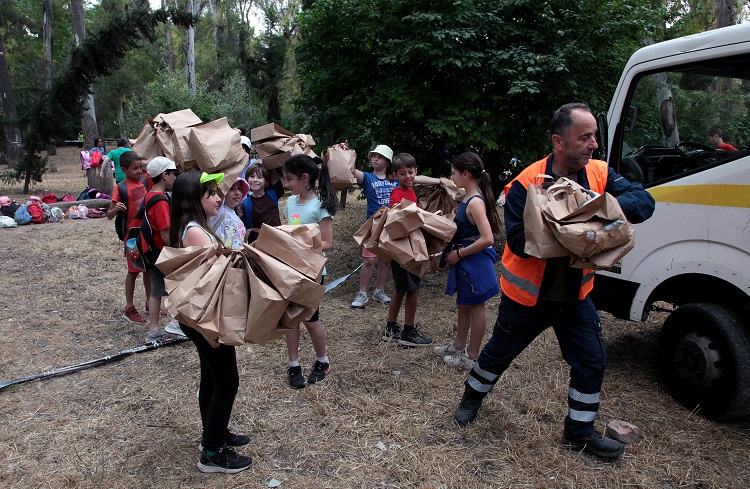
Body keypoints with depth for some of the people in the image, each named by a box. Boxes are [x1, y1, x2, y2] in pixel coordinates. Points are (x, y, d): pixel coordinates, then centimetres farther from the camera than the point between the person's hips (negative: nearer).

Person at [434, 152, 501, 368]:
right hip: (465, 262, 10)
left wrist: (459, 253, -22)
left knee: (475, 308, 5)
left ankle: (472, 356, 20)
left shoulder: (475, 202, -23)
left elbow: (487, 239, -30)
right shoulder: (468, 199, 6)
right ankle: (459, 346, 38)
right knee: (463, 305, 22)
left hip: (475, 262, -10)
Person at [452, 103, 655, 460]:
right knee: (499, 353, 16)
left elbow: (644, 201, -15)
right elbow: (518, 240, -28)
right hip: (528, 295, -4)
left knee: (592, 362, 7)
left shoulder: (599, 175, -6)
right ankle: (472, 397, 44)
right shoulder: (526, 183, -22)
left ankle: (580, 431, 29)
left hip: (576, 296, 4)